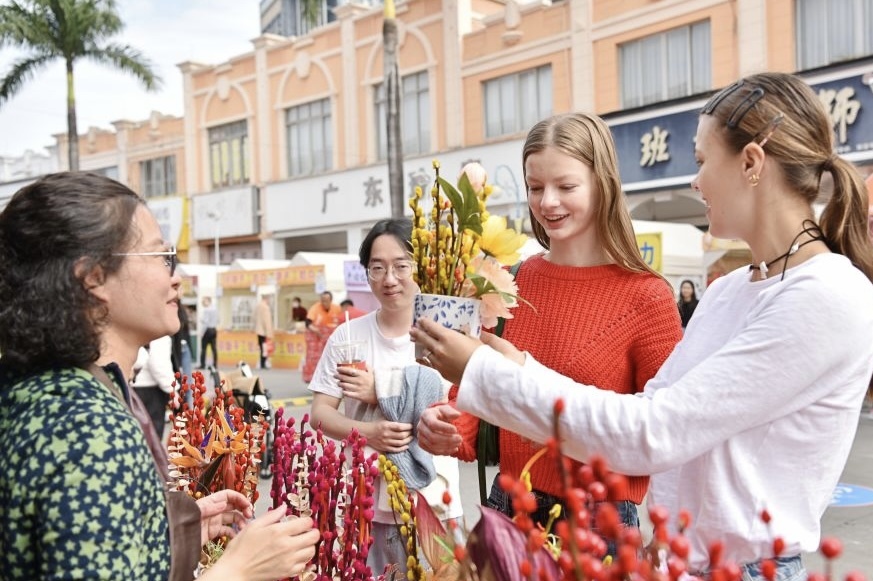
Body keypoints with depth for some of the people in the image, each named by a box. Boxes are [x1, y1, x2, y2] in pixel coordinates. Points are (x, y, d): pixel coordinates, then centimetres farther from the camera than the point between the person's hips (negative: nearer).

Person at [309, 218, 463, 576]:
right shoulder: (348, 335, -1)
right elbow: (320, 413, -1)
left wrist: (378, 395, -18)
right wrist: (367, 432, -20)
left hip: (430, 504, -2)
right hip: (362, 503, 2)